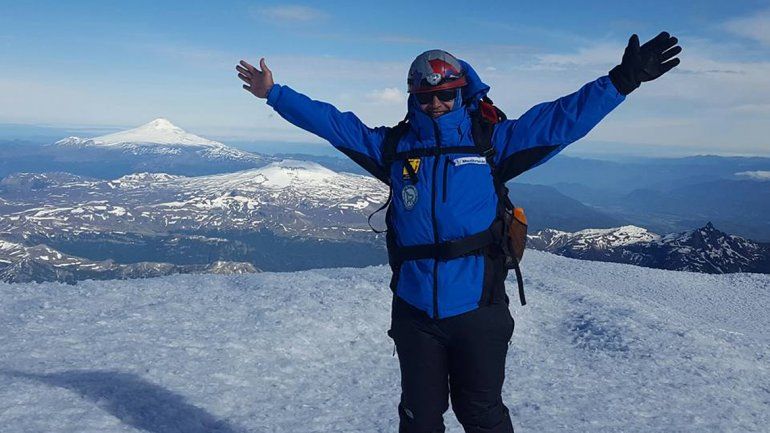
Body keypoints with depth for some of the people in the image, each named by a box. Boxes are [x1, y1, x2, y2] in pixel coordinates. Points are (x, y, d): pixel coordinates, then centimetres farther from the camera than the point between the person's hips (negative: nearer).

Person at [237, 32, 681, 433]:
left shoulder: (493, 141, 0)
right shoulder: (393, 146, 5)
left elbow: (563, 117, -3)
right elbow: (330, 121, 11)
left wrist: (621, 80, -9)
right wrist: (274, 92, 15)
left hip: (478, 309, -2)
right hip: (414, 310, 2)